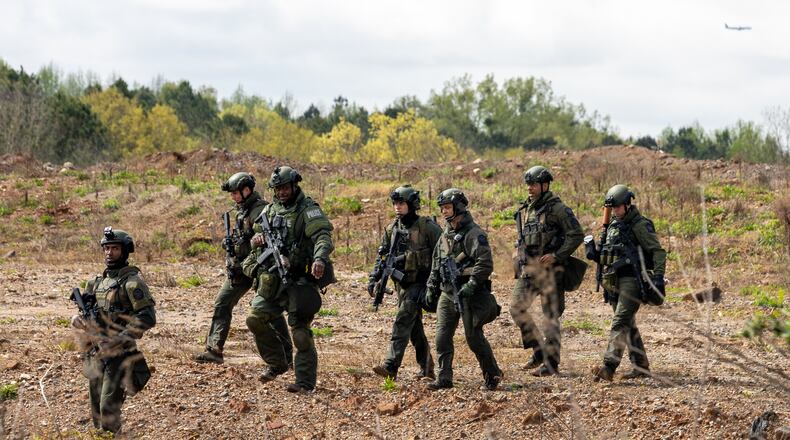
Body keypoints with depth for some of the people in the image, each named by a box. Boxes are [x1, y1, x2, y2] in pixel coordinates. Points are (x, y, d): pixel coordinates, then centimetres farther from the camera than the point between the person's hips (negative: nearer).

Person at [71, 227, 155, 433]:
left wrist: (119, 338, -22)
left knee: (109, 408, -13)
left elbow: (147, 317, -17)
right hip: (95, 352, 8)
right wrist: (78, 319, -2)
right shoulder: (98, 281, 14)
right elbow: (90, 313, 22)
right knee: (96, 407, 12)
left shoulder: (132, 281, -10)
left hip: (118, 354, -8)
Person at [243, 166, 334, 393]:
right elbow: (258, 232, 27)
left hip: (300, 279, -7)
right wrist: (257, 239, 1)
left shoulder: (308, 210, -10)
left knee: (300, 331, -8)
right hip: (273, 279, 7)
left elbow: (323, 235, -24)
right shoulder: (270, 210, 13)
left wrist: (320, 258, -44)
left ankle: (305, 381, -4)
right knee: (255, 318, 3)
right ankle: (277, 363, 19)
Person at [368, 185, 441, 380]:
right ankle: (427, 369, 21)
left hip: (419, 283, -7)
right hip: (401, 284, 7)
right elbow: (382, 256, 14)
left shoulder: (427, 227, -8)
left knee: (402, 322, -17)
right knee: (415, 327, 12)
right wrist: (374, 280, 4)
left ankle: (391, 366, -23)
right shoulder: (392, 229, 10)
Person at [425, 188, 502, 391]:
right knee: (442, 336, 0)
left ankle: (492, 374, 13)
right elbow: (436, 265, 22)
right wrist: (431, 289, 16)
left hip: (468, 295, -7)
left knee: (474, 337, -3)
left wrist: (471, 285, -24)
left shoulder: (474, 234, -11)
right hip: (447, 294, 7)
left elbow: (485, 263, -19)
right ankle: (444, 378, 4)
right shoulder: (445, 236, 15)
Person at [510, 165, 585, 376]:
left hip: (549, 270, -7)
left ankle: (551, 362, 3)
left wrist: (556, 255, -18)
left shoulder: (557, 209, -10)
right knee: (517, 307, 1)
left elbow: (577, 235, -13)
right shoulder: (525, 210, 13)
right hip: (528, 269, 7)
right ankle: (539, 349, 15)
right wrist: (519, 252, 9)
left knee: (551, 316, -3)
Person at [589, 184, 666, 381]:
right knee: (628, 325, 13)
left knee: (620, 323, -17)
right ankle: (641, 366, 21)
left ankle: (609, 367, -27)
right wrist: (595, 254, 7)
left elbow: (658, 252, -11)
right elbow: (606, 257, 27)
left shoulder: (640, 225, -7)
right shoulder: (613, 227, 17)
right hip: (615, 282, 9)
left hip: (632, 281, -9)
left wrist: (658, 276, -21)